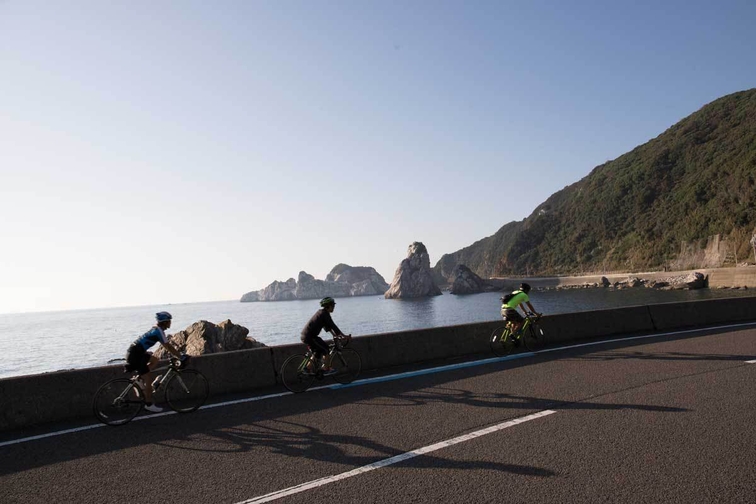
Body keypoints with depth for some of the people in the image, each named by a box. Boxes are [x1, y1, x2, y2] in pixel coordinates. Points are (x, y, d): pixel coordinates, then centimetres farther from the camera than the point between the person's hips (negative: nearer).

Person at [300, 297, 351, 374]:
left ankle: (308, 369, 22)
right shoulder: (325, 314, -11)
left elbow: (327, 326, 29)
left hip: (305, 336, 10)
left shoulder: (320, 312, 18)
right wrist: (344, 336, -6)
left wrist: (334, 334, 29)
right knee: (326, 349, 0)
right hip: (310, 337, -10)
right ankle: (326, 369, 4)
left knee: (318, 351, 21)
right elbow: (332, 326, -12)